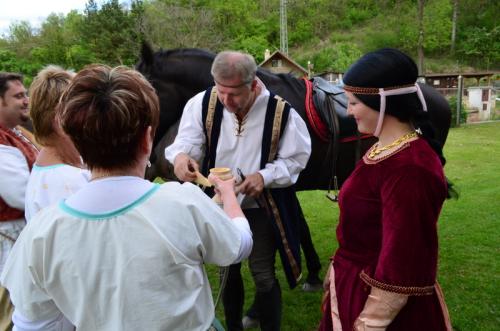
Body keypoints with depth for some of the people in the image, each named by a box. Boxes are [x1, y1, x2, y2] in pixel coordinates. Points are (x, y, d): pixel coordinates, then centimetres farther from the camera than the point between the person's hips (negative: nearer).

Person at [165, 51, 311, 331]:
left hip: (261, 206, -2)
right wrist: (181, 157, -38)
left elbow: (295, 160, -11)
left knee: (263, 274, 4)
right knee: (227, 271, 20)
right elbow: (187, 142, -13)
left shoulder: (281, 113, -19)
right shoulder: (202, 104, -15)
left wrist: (265, 176, -29)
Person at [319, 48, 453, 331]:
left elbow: (400, 265, -25)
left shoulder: (408, 167, -27)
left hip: (382, 301, -9)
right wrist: (338, 276, 16)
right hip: (356, 285, 9)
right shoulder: (385, 149, 3)